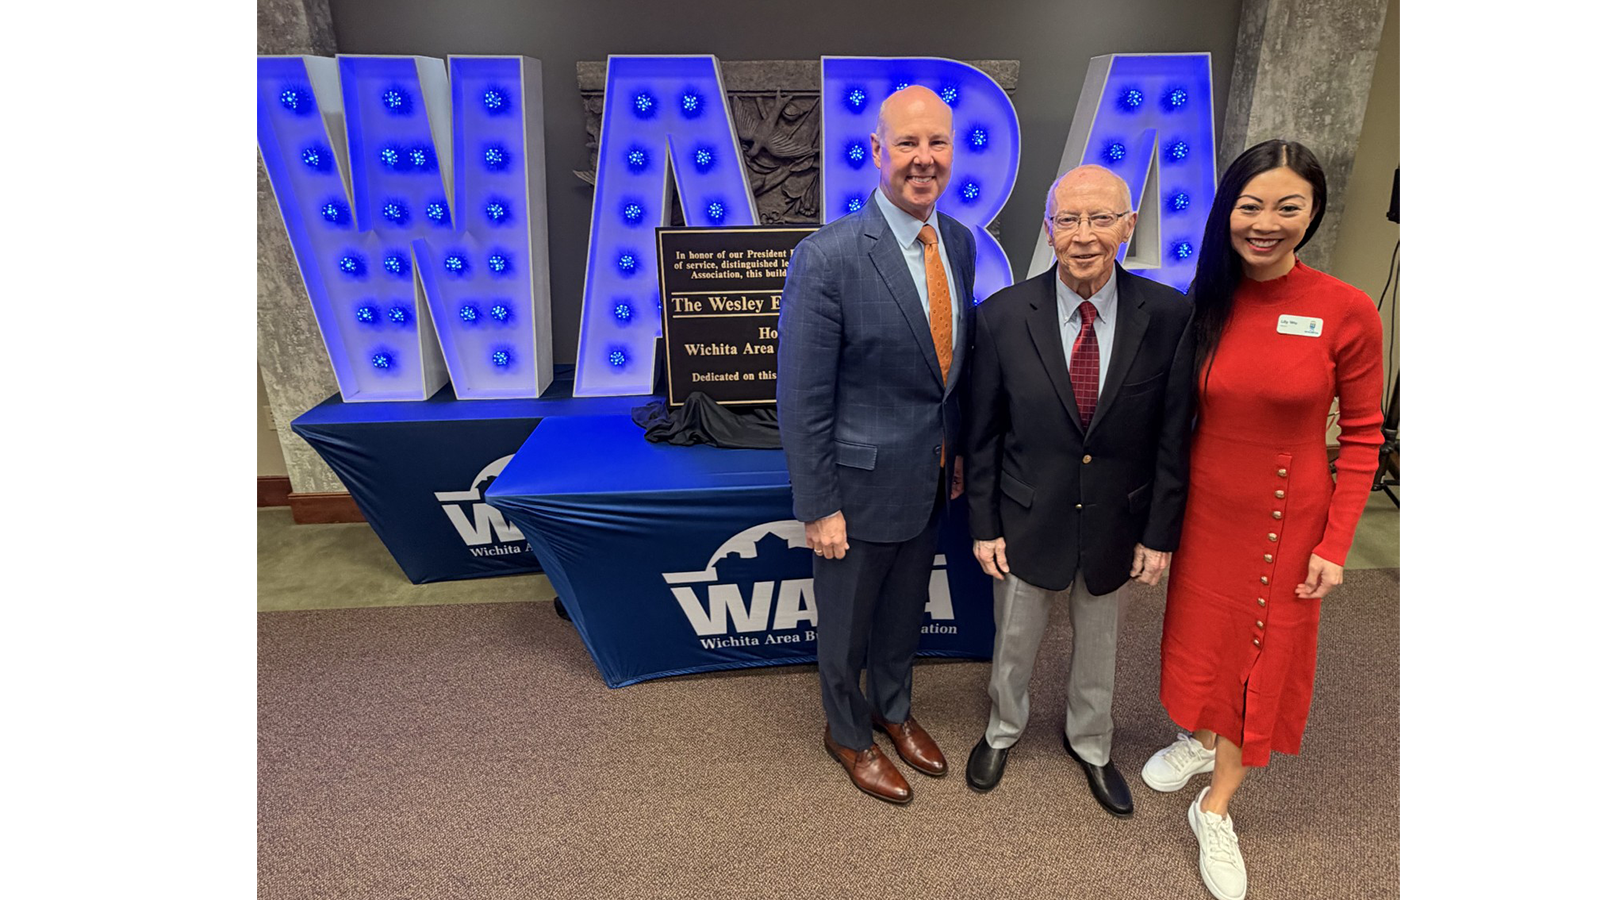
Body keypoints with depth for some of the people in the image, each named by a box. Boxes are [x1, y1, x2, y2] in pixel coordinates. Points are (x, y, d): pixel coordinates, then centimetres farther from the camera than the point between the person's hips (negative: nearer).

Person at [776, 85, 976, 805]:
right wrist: (818, 507, -17)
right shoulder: (827, 258, -23)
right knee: (847, 623, 17)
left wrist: (956, 448, 14)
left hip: (929, 477, 7)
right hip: (861, 482, -6)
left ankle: (894, 709, 53)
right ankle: (847, 733, 44)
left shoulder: (958, 241, -1)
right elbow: (802, 398, -20)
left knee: (906, 608, 27)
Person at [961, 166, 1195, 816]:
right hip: (1028, 523, -1)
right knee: (1013, 642, 20)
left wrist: (1160, 532, -6)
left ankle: (1089, 745, 51)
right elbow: (982, 433, -7)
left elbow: (1174, 433, -7)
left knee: (1097, 646, 23)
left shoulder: (1167, 315, -13)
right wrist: (983, 527, -5)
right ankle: (1002, 732, 50)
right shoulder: (1002, 316, -15)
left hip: (1116, 525, 1)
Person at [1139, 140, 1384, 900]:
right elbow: (1181, 416, 1)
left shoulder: (1347, 312, -15)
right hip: (1205, 508, 2)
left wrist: (1335, 543, -10)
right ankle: (1198, 738, 49)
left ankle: (1215, 808, 31)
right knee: (1200, 635, 19)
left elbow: (1361, 436, -8)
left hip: (1288, 519, -2)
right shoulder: (1203, 304, -7)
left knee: (1262, 657, 12)